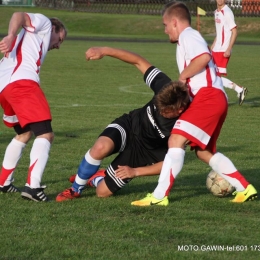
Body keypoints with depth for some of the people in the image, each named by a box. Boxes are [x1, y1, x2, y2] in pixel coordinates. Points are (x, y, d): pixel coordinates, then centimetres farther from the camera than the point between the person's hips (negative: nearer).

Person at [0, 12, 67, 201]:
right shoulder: (43, 23, 18)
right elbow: (19, 16, -2)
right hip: (21, 81, -9)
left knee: (24, 134, 29)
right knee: (45, 134, -12)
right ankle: (32, 186, -27)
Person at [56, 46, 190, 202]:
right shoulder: (166, 88, -24)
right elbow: (139, 61, -15)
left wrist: (135, 171, -19)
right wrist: (105, 51, -23)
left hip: (144, 153, -2)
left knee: (103, 191, -4)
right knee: (101, 147, -33)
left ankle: (95, 178, 34)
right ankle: (76, 189, -8)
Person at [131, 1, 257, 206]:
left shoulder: (188, 36, -4)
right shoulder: (191, 38, 29)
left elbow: (204, 57, -23)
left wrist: (183, 76, -12)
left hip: (208, 96, -11)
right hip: (216, 99, 11)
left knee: (176, 140, -17)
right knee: (203, 151, 18)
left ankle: (160, 195, -23)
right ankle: (245, 188, 17)